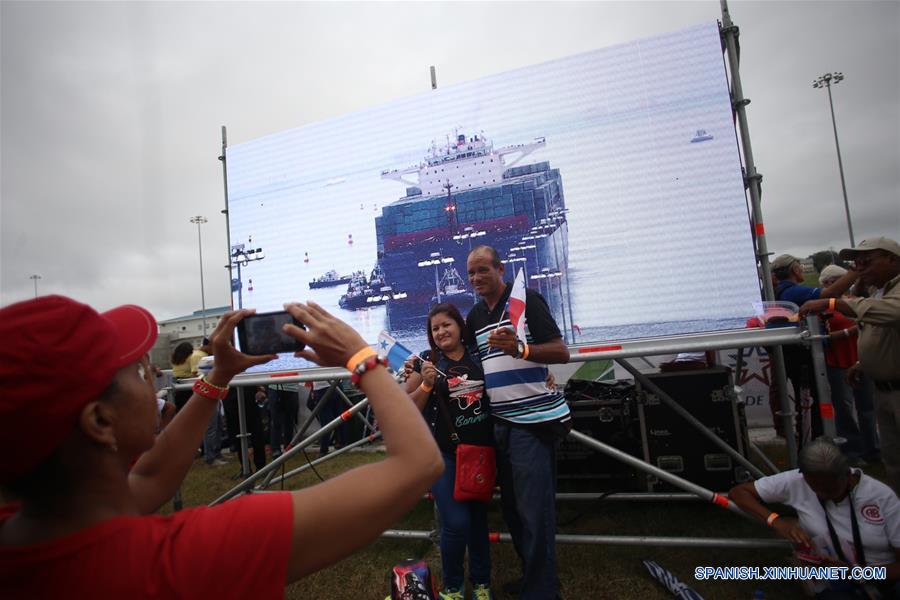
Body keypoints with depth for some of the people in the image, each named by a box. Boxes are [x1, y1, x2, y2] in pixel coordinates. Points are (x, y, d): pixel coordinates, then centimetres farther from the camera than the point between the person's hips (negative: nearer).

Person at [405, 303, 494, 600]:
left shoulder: (479, 354, 0)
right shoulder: (427, 361, -5)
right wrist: (426, 383, -19)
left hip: (480, 450, 3)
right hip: (442, 453, -2)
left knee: (479, 518, 14)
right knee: (456, 522, -4)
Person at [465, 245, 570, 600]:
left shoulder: (526, 300, -8)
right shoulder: (474, 315, 12)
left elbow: (562, 353, -12)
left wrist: (520, 349, -28)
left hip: (533, 421, -7)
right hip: (499, 423, 7)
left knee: (534, 512, 0)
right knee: (511, 507, 17)